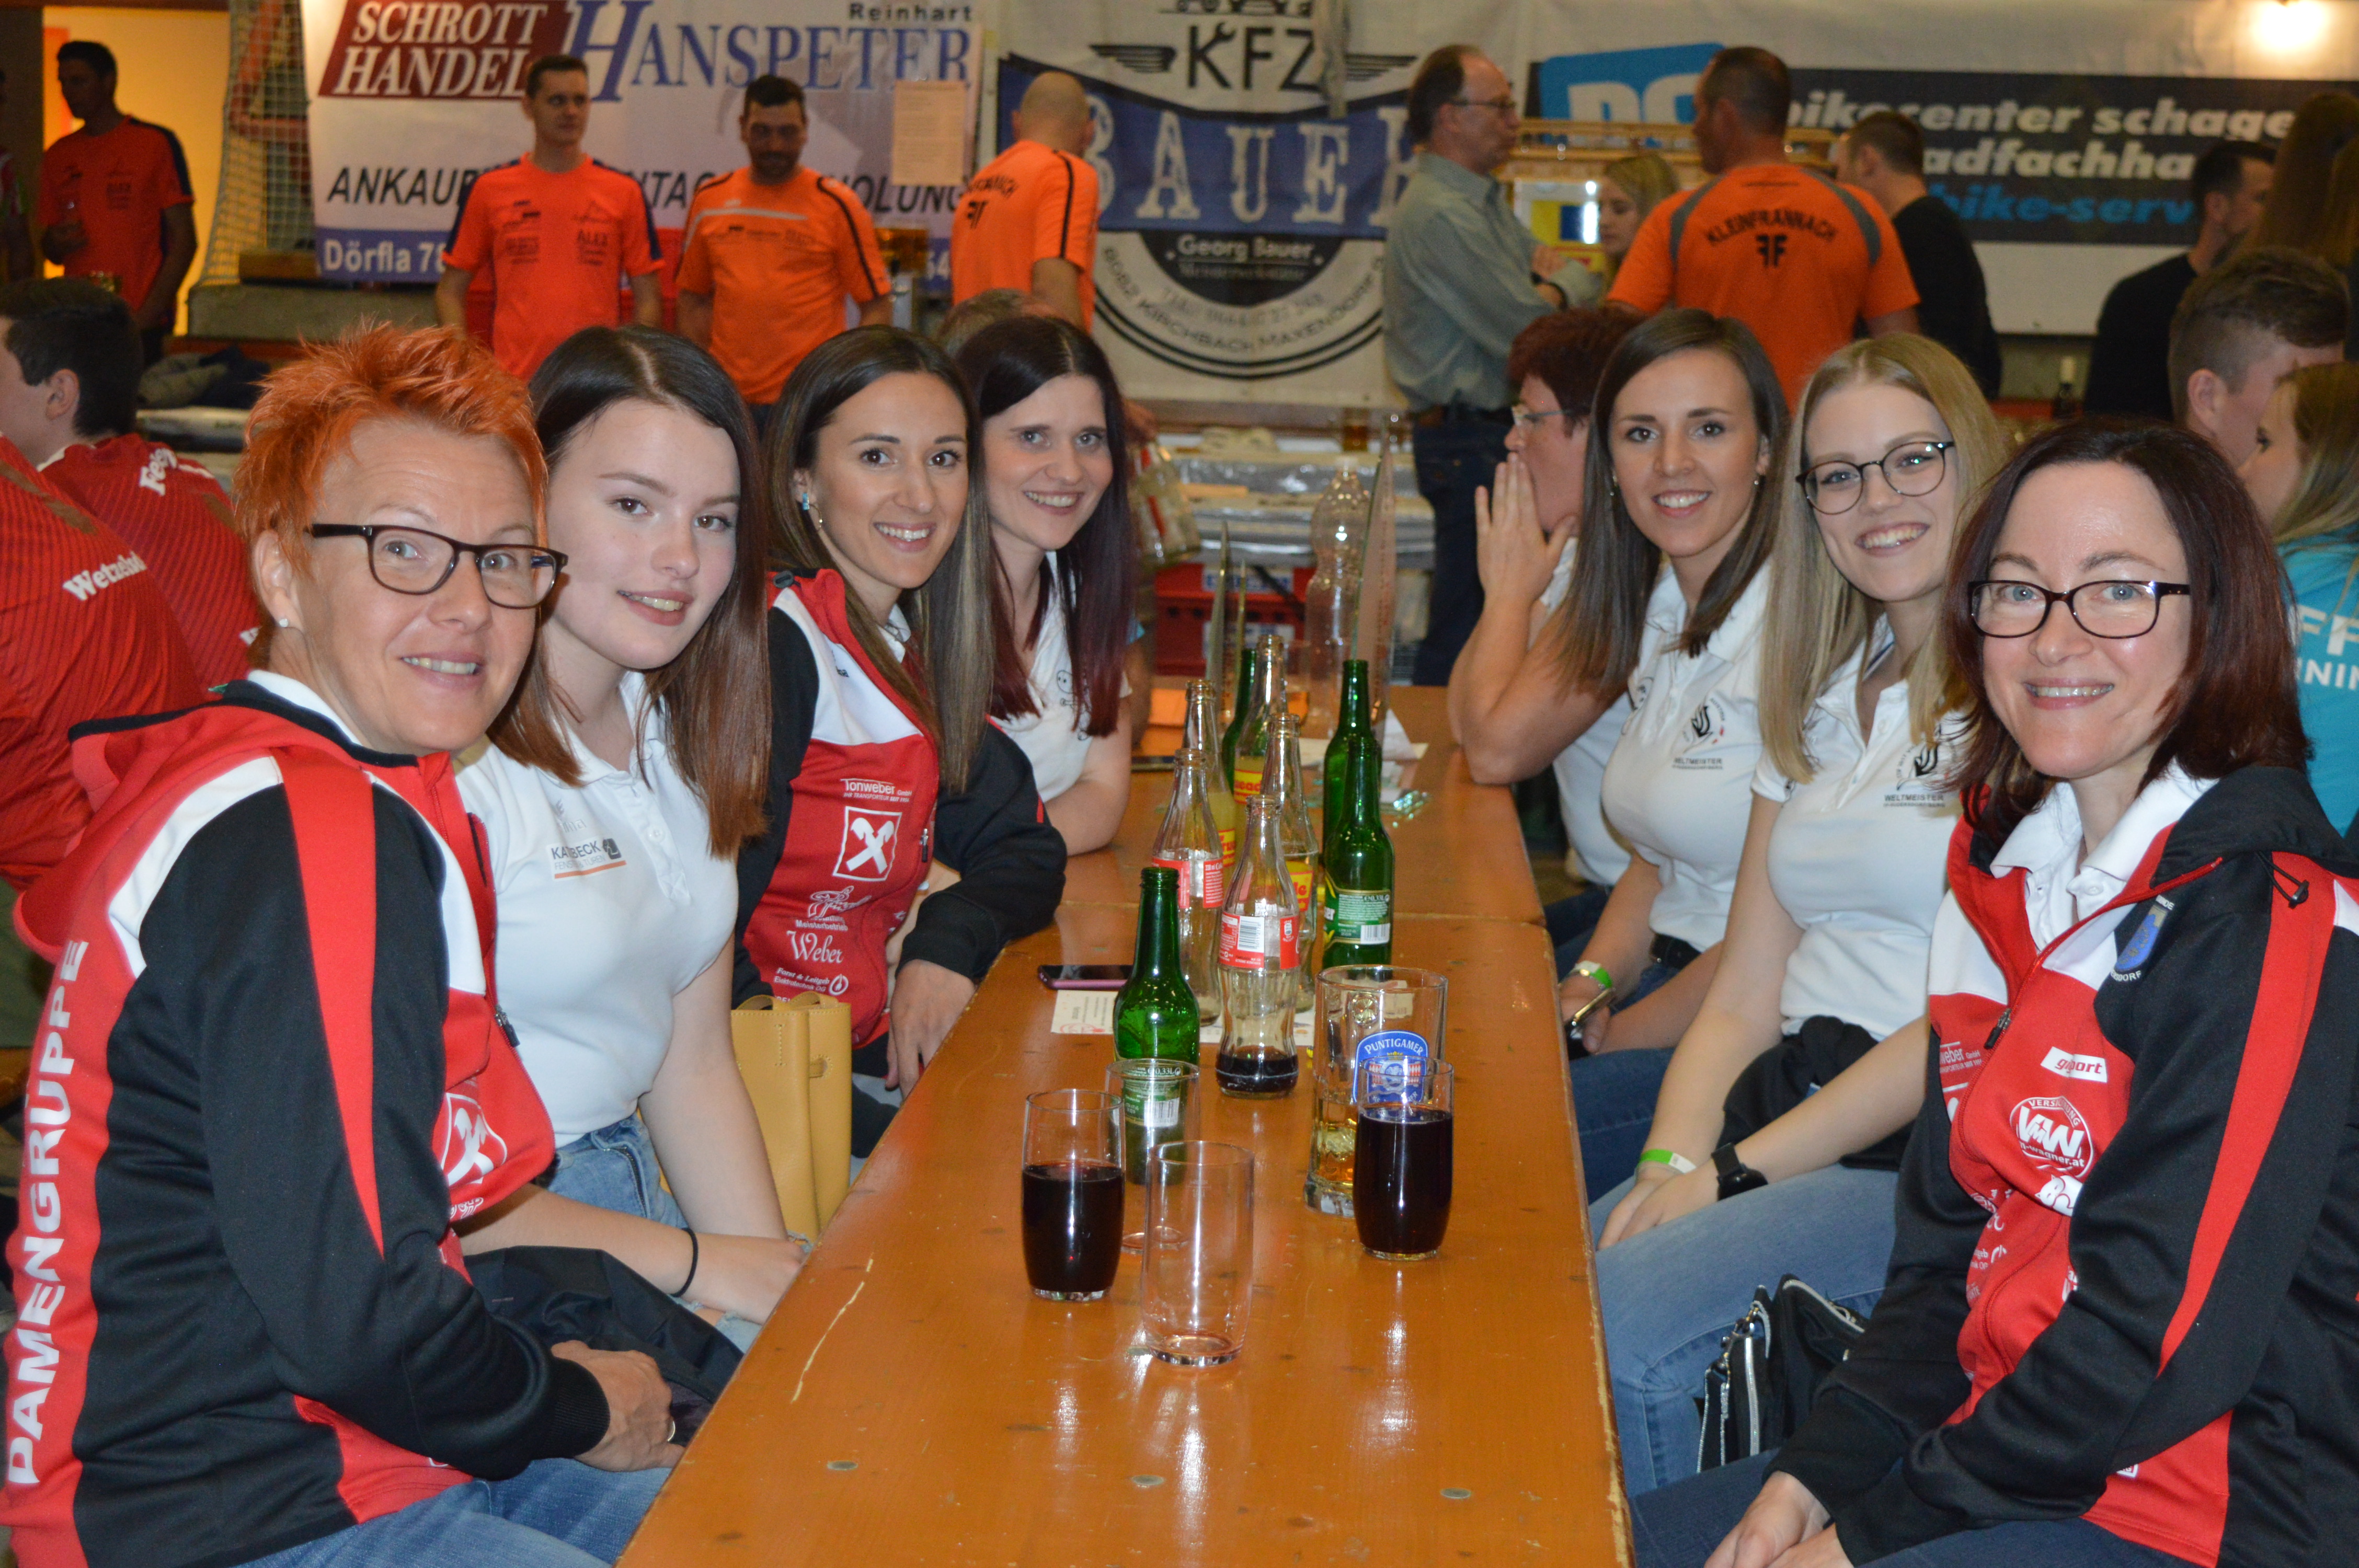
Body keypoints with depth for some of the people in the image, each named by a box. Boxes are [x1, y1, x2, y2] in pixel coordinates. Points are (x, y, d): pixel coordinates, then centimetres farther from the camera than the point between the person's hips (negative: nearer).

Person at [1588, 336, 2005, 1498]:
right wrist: (1673, 1159, -5)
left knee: (1619, 1324, -28)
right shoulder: (1819, 701, 19)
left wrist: (1737, 1170, -14)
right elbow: (1746, 994, 14)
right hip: (1789, 1105, 6)